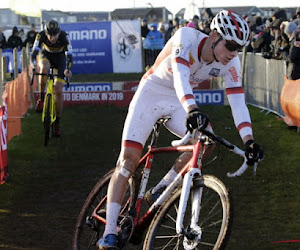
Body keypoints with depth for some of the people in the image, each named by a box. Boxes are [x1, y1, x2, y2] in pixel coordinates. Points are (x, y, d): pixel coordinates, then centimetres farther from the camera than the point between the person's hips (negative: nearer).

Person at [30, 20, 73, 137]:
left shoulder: (64, 37, -32)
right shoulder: (41, 35, -30)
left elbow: (69, 54, -35)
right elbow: (34, 51, -35)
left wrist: (67, 69, -52)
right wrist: (33, 66, -52)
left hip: (60, 57, 0)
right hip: (45, 55, 1)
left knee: (58, 90, -11)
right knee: (44, 68, -38)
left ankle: (57, 122, 2)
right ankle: (41, 97, -19)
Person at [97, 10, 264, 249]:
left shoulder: (231, 63, -14)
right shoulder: (187, 37, -28)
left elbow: (238, 103, -17)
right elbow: (180, 76, -43)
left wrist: (249, 141, -30)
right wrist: (192, 110, -59)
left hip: (178, 103, 4)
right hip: (151, 93, -4)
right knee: (129, 158, -16)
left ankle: (160, 191, -5)